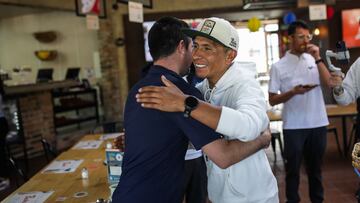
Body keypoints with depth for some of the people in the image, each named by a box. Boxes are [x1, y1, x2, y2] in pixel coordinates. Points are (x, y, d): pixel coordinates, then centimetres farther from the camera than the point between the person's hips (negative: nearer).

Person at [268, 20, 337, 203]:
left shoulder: (314, 60, 5)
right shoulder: (278, 66, -4)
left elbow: (329, 84, -6)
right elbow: (272, 100, -3)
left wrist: (318, 59, -12)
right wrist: (293, 92, -19)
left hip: (318, 123, 3)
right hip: (293, 126, -3)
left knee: (315, 168, 17)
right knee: (293, 169, 8)